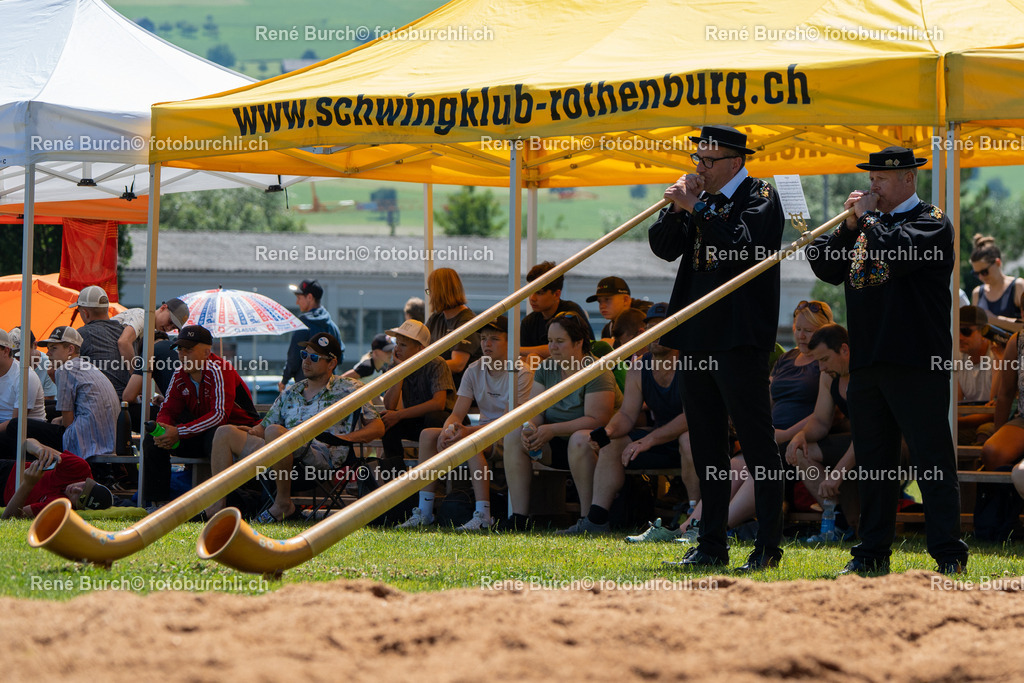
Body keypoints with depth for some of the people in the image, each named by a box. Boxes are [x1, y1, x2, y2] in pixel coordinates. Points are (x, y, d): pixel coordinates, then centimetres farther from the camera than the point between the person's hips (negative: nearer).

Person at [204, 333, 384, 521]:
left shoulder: (347, 390, 11)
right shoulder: (291, 393, 28)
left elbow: (378, 427, 5)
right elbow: (263, 427, 28)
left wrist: (347, 438, -12)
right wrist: (251, 431, 3)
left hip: (321, 457, -7)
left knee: (275, 431, -36)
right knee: (225, 432, -4)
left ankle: (283, 504, -23)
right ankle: (216, 505, -16)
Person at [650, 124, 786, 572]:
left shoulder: (761, 198, -5)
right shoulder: (701, 199, 15)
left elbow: (744, 246, -21)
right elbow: (663, 247, 9)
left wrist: (696, 209, -18)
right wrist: (677, 207, -6)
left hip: (740, 339, -7)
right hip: (697, 338, 7)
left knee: (757, 443, -4)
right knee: (706, 447, 10)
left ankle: (768, 547, -2)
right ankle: (711, 546, 16)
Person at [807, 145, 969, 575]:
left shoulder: (931, 222, -2)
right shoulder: (866, 224, 18)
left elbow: (898, 253, -21)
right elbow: (826, 268, 11)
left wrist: (868, 217, -8)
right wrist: (850, 225, 0)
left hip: (916, 362, -7)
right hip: (866, 361, 7)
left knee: (932, 458, -6)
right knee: (872, 460, 10)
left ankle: (949, 553, -4)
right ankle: (873, 552, 15)